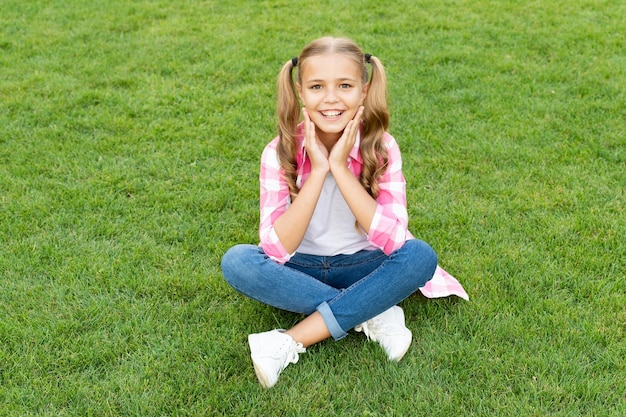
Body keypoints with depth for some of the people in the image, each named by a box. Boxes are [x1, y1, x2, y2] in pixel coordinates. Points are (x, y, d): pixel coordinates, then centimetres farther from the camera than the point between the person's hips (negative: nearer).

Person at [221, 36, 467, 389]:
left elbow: (393, 240, -26)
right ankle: (371, 314, -21)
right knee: (237, 261, -29)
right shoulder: (281, 152, -15)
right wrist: (317, 171, -30)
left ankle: (290, 343, -27)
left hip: (361, 266, 0)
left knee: (420, 256, -29)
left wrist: (340, 167, -29)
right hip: (300, 268, 0)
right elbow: (277, 249, -24)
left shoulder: (381, 148, -14)